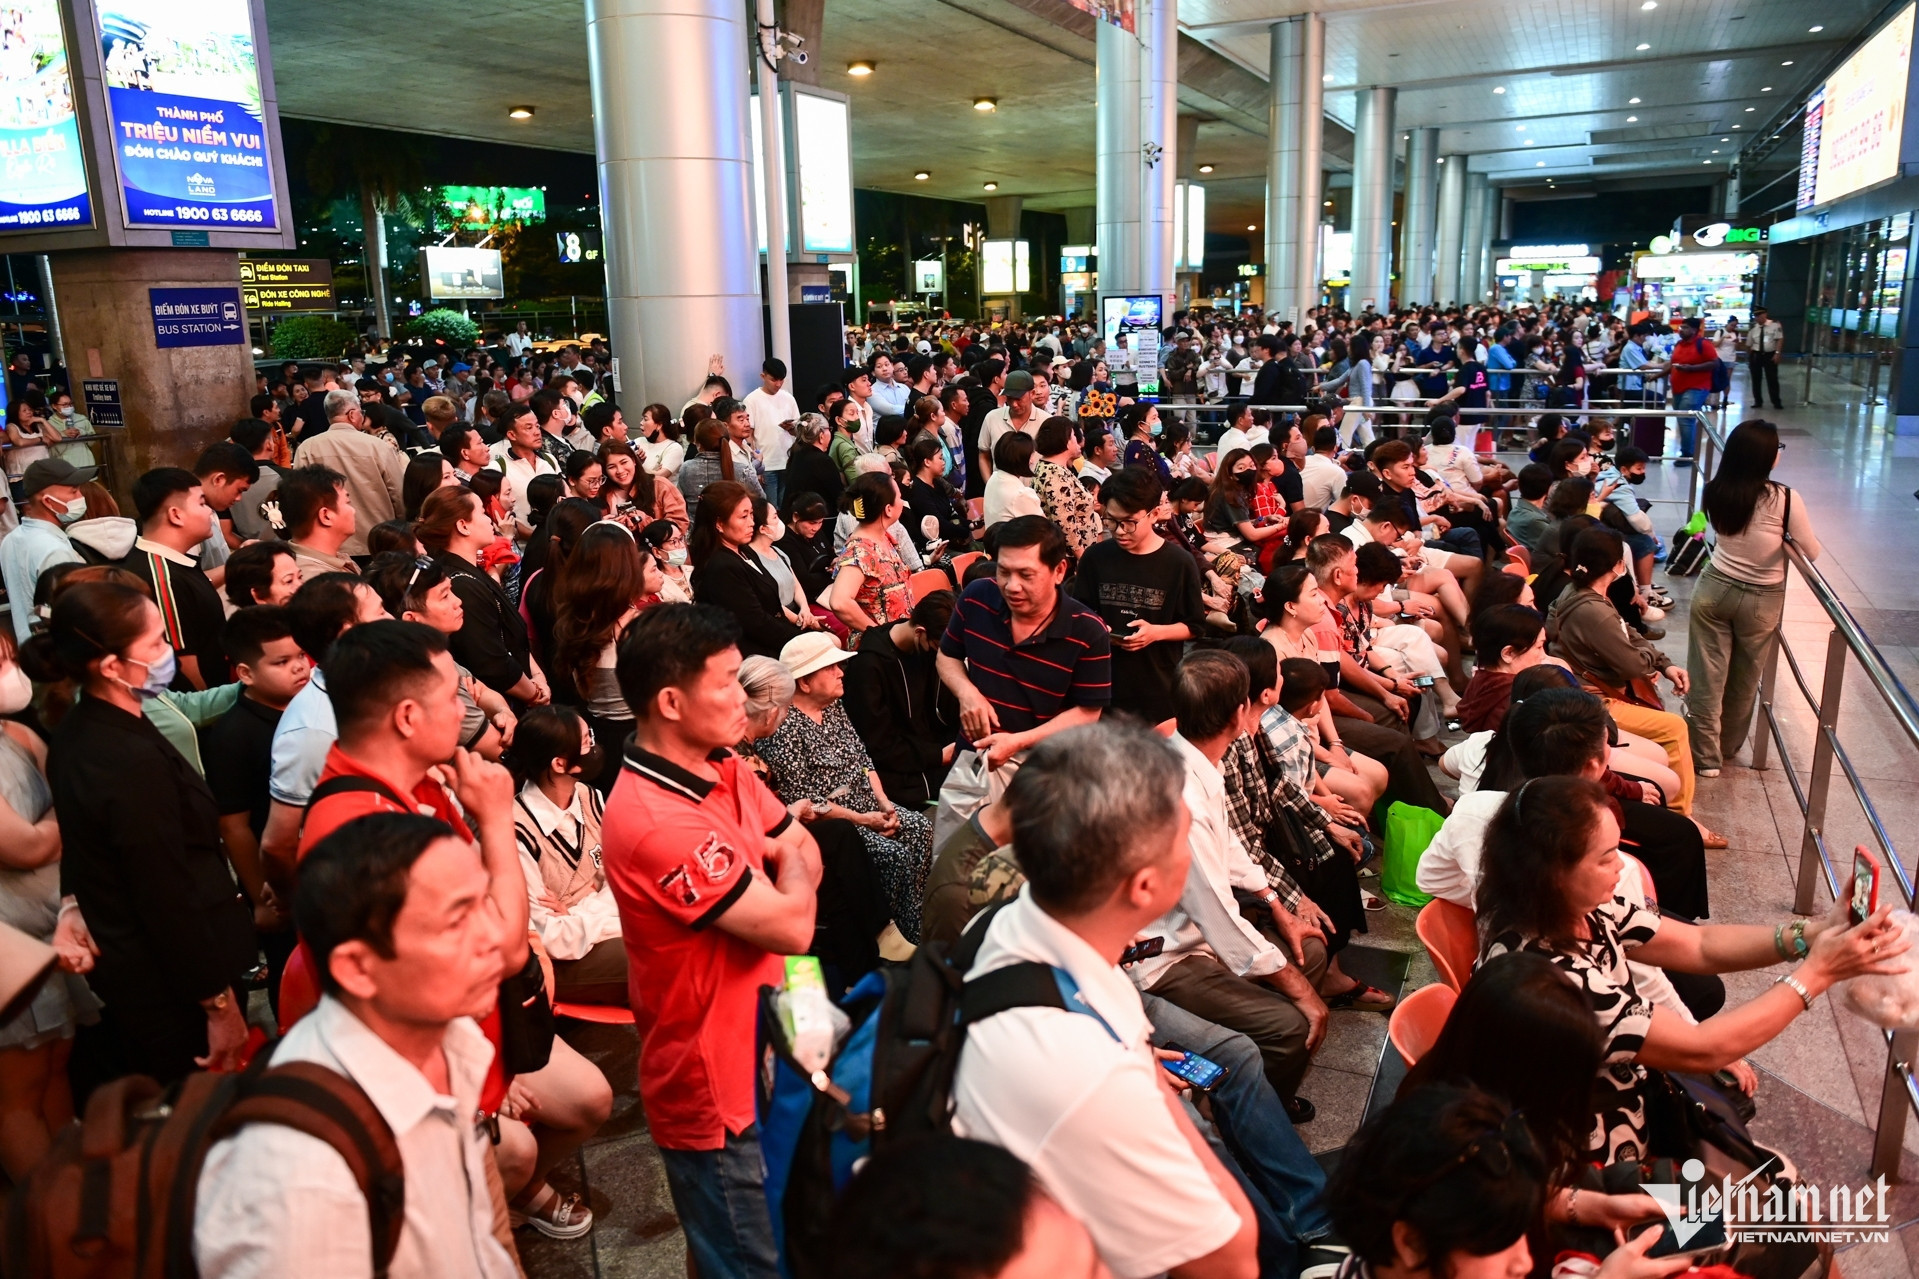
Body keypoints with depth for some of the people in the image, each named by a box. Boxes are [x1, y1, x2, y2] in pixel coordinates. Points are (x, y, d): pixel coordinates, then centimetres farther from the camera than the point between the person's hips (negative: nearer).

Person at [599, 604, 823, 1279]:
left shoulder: (723, 767, -1)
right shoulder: (654, 822, -31)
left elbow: (807, 854, 7)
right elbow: (793, 925, -27)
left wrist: (777, 862, -15)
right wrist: (785, 862, -6)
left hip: (765, 1052, 9)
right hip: (717, 1092, -9)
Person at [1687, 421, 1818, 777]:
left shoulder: (1715, 492, -10)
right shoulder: (1784, 499, -21)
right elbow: (1812, 553, -10)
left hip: (1713, 588, 2)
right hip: (1761, 600, -2)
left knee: (1707, 675, 9)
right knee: (1744, 678, 19)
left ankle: (1705, 755, 13)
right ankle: (1728, 746, 36)